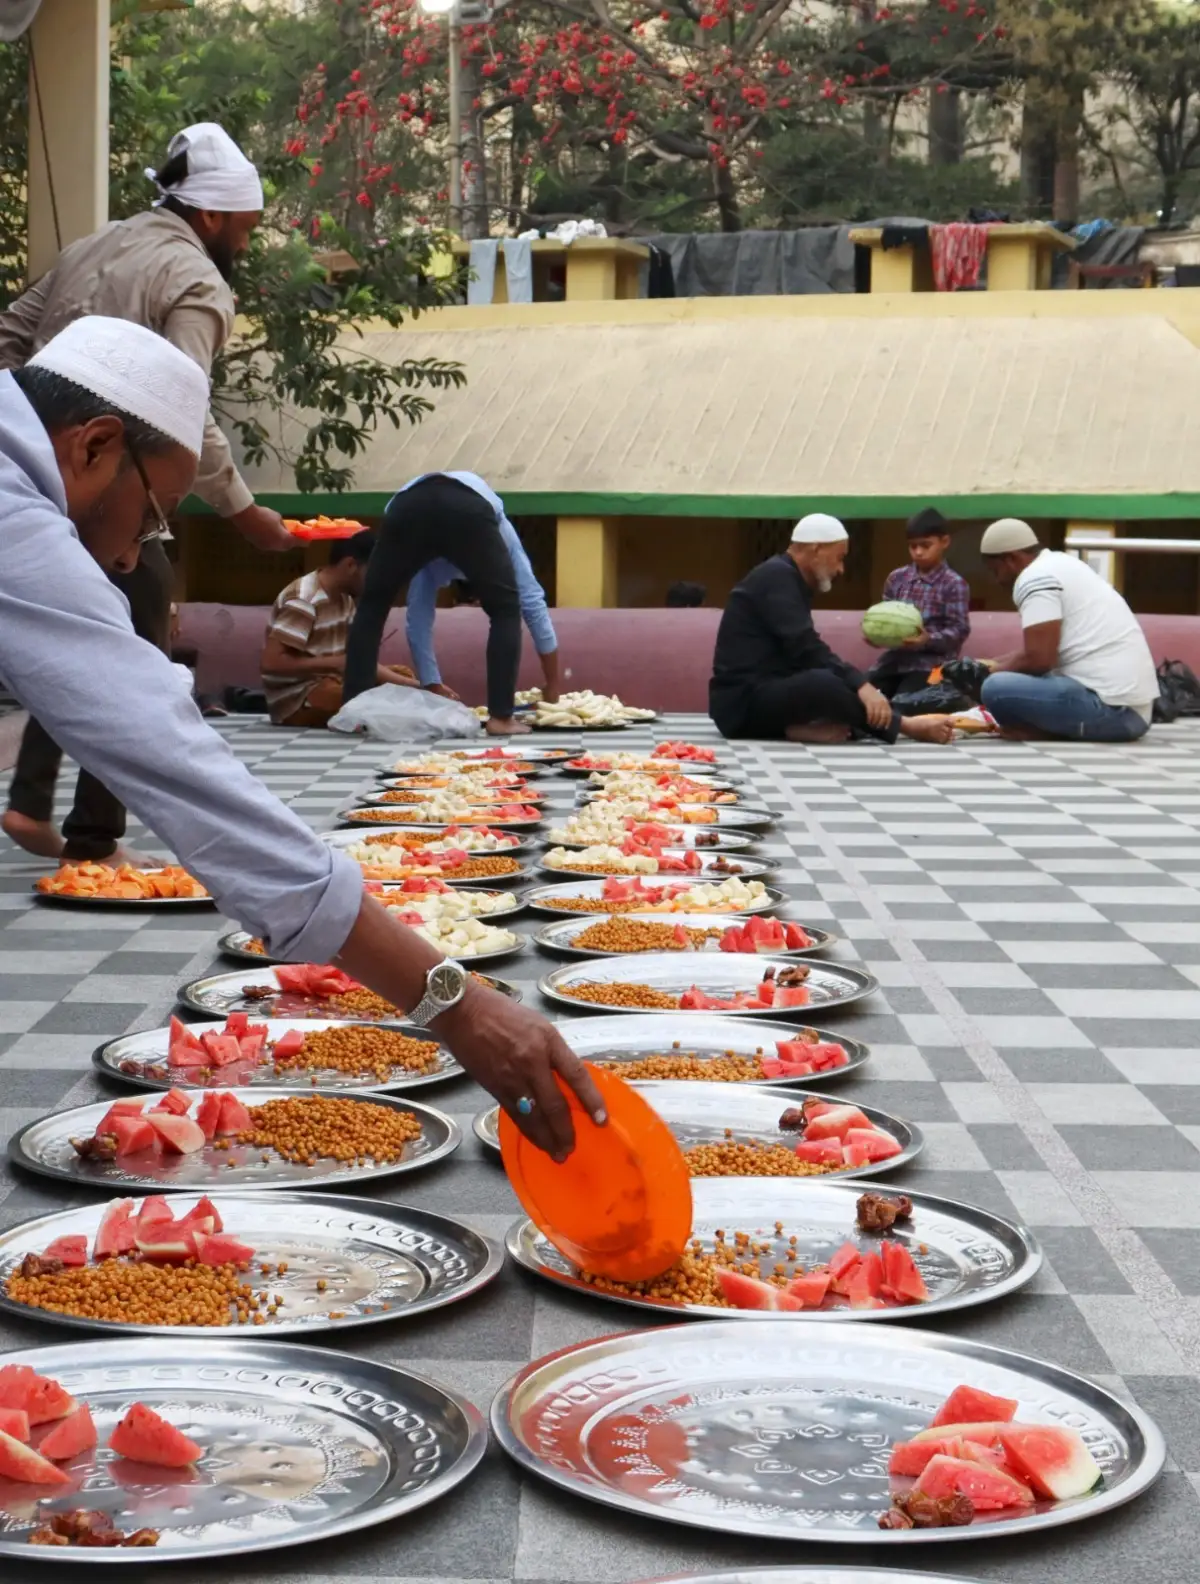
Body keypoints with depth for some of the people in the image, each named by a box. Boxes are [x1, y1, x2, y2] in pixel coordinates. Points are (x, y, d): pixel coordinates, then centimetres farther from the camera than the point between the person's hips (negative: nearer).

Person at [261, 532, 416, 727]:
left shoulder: (344, 599, 8)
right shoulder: (304, 601, -20)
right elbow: (272, 662, -26)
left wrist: (411, 685, -2)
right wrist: (335, 663, -24)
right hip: (295, 701, -10)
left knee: (401, 673, 9)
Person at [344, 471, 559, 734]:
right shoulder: (502, 534, 42)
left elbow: (417, 619, 44)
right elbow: (533, 602, 38)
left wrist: (433, 687, 50)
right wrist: (552, 687, 43)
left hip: (407, 505, 2)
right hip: (468, 511, -2)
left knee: (371, 609, 22)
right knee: (505, 611, 18)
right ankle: (500, 717, 11)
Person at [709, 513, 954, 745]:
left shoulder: (787, 579, 19)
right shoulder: (777, 577, -12)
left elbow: (804, 652, 14)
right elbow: (806, 647, -24)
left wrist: (858, 686, 5)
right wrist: (861, 684, -30)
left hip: (761, 697, 11)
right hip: (744, 702, -11)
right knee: (822, 683, -34)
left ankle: (800, 728, -20)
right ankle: (904, 726, -20)